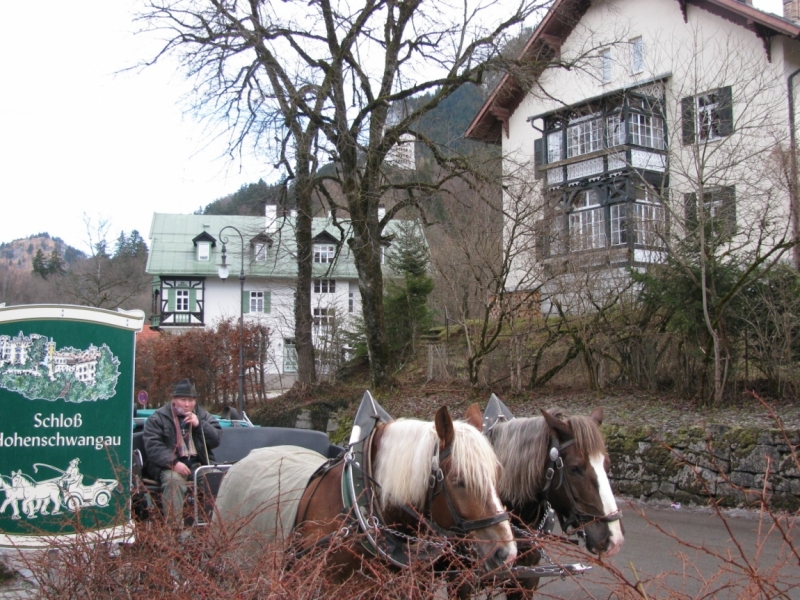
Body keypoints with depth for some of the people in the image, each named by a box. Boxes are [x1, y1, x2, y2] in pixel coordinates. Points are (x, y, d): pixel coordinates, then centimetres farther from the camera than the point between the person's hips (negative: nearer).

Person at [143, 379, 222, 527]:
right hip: (170, 466, -3)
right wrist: (174, 463, -22)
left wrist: (199, 425, -8)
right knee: (174, 480, -35)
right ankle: (174, 526, -36)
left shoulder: (204, 416, 16)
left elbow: (216, 439, 7)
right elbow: (152, 446, -7)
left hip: (199, 463, 3)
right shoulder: (158, 418, 5)